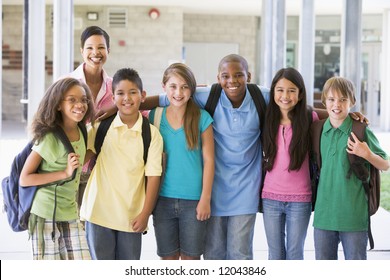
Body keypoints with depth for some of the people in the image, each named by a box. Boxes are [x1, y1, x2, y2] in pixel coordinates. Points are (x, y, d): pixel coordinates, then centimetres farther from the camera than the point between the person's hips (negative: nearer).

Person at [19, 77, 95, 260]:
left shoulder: (81, 133, 5)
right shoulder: (49, 137, -16)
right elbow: (24, 179, -17)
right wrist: (65, 173, -21)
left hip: (70, 214, 6)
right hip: (46, 215, -6)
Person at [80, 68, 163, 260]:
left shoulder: (151, 134, -3)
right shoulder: (101, 127, 0)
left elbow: (153, 176, -3)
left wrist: (145, 213, -5)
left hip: (132, 216, 0)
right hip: (99, 212, 0)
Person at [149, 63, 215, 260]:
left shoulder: (202, 118, -4)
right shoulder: (155, 116, 2)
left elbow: (208, 160, -2)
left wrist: (205, 198, -6)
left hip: (193, 200, -2)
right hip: (163, 199, 2)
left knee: (190, 256, 7)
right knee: (168, 257, 9)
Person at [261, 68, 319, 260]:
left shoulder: (309, 119, -5)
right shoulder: (267, 119, 1)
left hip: (299, 200, -2)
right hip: (271, 198, 2)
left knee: (295, 254, 9)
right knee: (275, 255, 13)